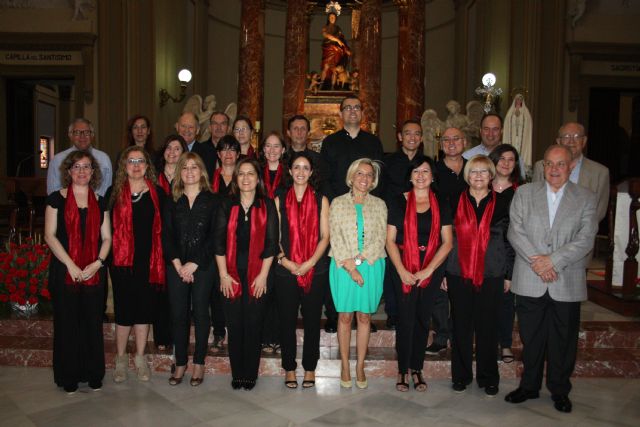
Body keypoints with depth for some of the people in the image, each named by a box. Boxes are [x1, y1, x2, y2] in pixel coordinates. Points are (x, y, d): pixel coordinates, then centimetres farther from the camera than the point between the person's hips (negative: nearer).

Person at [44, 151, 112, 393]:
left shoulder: (100, 202, 10)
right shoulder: (57, 199, 2)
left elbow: (106, 237, 9)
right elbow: (49, 235, -4)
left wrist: (98, 262, -7)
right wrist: (70, 264, -12)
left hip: (94, 272, 2)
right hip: (64, 271, -2)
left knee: (93, 323, 6)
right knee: (67, 323, 4)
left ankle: (94, 375, 20)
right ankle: (68, 378, 18)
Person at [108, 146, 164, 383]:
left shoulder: (158, 194, 4)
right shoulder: (115, 193, 3)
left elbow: (163, 229, 4)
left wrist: (162, 260, -1)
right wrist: (109, 258, -2)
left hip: (149, 262, 1)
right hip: (122, 261, -1)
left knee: (145, 309, 8)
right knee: (124, 310, 5)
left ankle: (140, 358, 23)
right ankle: (121, 358, 22)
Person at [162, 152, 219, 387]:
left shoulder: (212, 200, 1)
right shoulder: (172, 201, 10)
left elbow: (213, 237, -5)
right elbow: (166, 235, 5)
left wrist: (193, 264, -10)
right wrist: (177, 263, -7)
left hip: (203, 265, -2)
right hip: (176, 266, 2)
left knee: (200, 312, 4)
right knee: (178, 313, 4)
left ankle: (199, 363, 15)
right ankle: (180, 363, 16)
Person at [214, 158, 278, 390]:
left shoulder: (267, 205, 2)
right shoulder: (227, 205, 6)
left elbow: (271, 242, -1)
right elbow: (219, 241, 3)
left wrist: (263, 275, -7)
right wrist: (223, 274, -3)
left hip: (256, 276, -1)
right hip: (232, 275, 1)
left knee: (253, 325, 3)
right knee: (234, 325, 5)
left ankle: (250, 374, 17)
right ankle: (237, 374, 18)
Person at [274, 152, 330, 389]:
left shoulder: (321, 200, 5)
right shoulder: (280, 200, 7)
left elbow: (325, 236, 0)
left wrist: (309, 263, -11)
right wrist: (286, 261, -11)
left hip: (315, 269, 0)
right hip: (286, 270, 1)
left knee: (312, 320, 6)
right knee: (287, 320, 6)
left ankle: (310, 368, 20)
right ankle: (289, 368, 20)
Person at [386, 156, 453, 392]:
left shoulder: (441, 205, 6)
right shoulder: (399, 202, 1)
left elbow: (447, 242, 1)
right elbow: (390, 240, -1)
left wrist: (428, 270, -9)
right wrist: (401, 270, -11)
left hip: (432, 269, 2)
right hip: (403, 268, -2)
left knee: (423, 319, 9)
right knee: (405, 319, 1)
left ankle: (417, 369, 22)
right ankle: (403, 370, 15)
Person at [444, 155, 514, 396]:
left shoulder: (501, 204, 4)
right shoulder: (456, 203, 4)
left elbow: (509, 240, 7)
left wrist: (509, 274, 4)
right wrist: (443, 273, 2)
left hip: (491, 276, 0)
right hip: (459, 275, 0)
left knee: (488, 327, 6)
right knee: (461, 326, 7)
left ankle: (488, 377, 22)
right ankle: (461, 376, 21)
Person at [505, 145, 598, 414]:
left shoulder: (586, 198, 4)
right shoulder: (524, 193, 5)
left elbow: (586, 239, -6)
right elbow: (515, 232, -3)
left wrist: (553, 260, -16)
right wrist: (536, 261, -14)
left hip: (567, 283, 0)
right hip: (530, 282, 1)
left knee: (563, 340, 10)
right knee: (531, 338, 12)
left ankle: (559, 390, 28)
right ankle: (529, 386, 29)